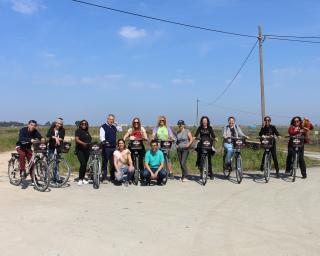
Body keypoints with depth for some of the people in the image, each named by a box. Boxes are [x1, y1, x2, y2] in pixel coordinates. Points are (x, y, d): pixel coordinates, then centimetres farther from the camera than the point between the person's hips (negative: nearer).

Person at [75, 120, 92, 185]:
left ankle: (83, 179, 19)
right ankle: (80, 179, -10)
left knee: (85, 164, 8)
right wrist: (83, 143, -28)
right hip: (80, 150, -6)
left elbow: (90, 140, 17)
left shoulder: (87, 132, 18)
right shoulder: (78, 131, 0)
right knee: (82, 164, -16)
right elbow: (77, 140, -13)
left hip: (86, 150, 6)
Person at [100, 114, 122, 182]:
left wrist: (115, 124, 10)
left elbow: (120, 130, 19)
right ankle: (104, 178, 4)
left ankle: (112, 177, 17)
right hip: (106, 147, -6)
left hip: (113, 147, 6)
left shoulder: (114, 127, 16)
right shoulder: (103, 127, -4)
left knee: (113, 163, 9)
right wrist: (104, 141, -33)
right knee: (105, 162, -1)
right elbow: (102, 136, -13)